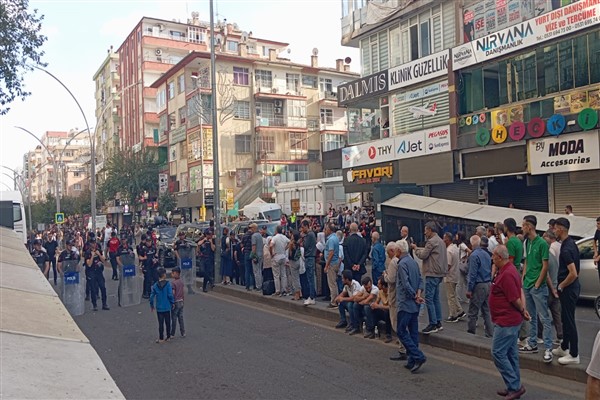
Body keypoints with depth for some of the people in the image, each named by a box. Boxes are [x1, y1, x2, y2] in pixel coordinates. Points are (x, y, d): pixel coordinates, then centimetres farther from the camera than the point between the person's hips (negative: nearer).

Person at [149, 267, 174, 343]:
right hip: (167, 307, -1)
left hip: (159, 308, 1)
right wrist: (172, 303, -2)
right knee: (168, 323, 13)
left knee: (161, 323, 9)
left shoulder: (155, 285, -5)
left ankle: (161, 338, 13)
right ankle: (168, 337, 21)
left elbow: (152, 296, -3)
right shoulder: (168, 284, -13)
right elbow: (170, 295, -16)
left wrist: (151, 306, 10)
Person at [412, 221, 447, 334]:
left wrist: (415, 248, 2)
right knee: (436, 298, 15)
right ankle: (438, 322, 19)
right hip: (439, 274, 10)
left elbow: (423, 255, -13)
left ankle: (433, 324, -6)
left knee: (429, 299, -7)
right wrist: (418, 249, 11)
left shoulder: (432, 241, -14)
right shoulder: (440, 241, 16)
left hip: (432, 274, -10)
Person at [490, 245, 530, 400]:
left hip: (506, 322, -11)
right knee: (510, 353, 16)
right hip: (509, 321, 11)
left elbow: (515, 300, -22)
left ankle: (515, 386, 0)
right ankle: (514, 387, 25)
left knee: (498, 353, -5)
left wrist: (522, 311, -4)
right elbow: (519, 292, 15)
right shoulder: (507, 270, 10)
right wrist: (523, 310, 5)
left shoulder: (507, 274, -24)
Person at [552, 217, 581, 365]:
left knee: (569, 320, -1)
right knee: (566, 318, 19)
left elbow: (573, 274, -28)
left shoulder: (566, 249, -23)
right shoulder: (570, 243, 8)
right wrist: (561, 286, 18)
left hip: (568, 289, -10)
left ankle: (574, 355, 7)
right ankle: (564, 348, 32)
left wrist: (561, 286, -13)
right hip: (570, 287, 10)